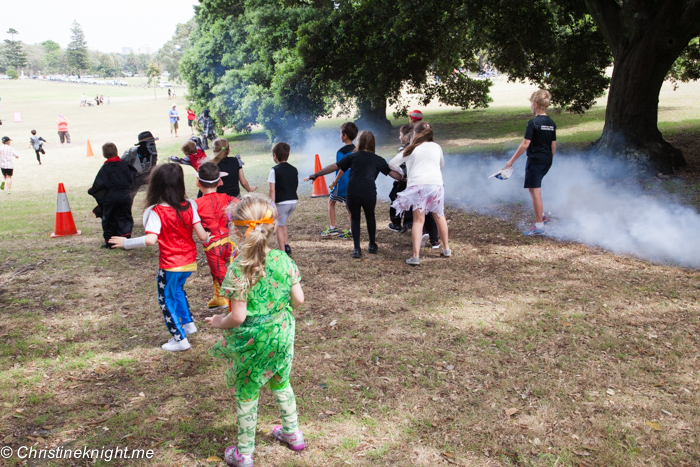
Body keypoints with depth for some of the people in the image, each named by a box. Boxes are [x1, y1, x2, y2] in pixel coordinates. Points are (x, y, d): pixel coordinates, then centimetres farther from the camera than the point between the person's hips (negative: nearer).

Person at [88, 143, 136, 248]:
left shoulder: (105, 168, -7)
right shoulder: (124, 164, 2)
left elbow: (100, 184, -11)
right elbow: (130, 179, 7)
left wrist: (91, 191, 5)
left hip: (110, 197, -2)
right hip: (125, 196, 3)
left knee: (109, 219, 10)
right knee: (124, 218, 9)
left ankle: (109, 241, 13)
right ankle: (126, 238, -5)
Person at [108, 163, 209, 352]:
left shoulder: (156, 212, -17)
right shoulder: (189, 206, -6)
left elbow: (150, 240, -29)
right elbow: (202, 236, -8)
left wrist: (126, 243, -17)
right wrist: (208, 237, 15)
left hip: (170, 265, -5)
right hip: (190, 262, 6)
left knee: (167, 299, 13)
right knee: (177, 288, 32)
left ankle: (179, 338, 18)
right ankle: (188, 323, 36)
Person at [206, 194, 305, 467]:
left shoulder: (238, 270, -23)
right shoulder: (284, 260, -11)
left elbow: (238, 316, -22)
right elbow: (298, 300, -5)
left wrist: (219, 322, -2)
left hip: (251, 344, -4)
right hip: (282, 337, 4)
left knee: (246, 396, 14)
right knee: (281, 384, 27)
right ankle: (293, 434, 45)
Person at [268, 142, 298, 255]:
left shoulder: (274, 170, -9)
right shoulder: (294, 169, 9)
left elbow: (272, 190, -13)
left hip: (281, 202, -6)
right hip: (293, 201, 7)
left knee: (279, 226, 5)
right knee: (283, 223, 26)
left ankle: (283, 252, 5)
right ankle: (286, 246, 26)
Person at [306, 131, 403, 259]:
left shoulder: (352, 156, 12)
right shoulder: (377, 160, 12)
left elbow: (333, 167, 10)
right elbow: (393, 173, 15)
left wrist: (315, 175, 17)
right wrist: (403, 177, 36)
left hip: (352, 193, 0)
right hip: (369, 194, 1)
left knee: (355, 218, 17)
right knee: (370, 217, 25)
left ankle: (357, 249, 11)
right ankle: (372, 245, 36)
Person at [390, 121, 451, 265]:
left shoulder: (412, 149, 11)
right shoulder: (437, 147, 17)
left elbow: (392, 163, 13)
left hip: (417, 185, -2)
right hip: (436, 184, 2)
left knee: (418, 220, -2)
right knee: (439, 216, 19)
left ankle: (416, 256, -11)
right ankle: (446, 248, 31)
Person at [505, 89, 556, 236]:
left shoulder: (533, 123, -15)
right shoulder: (551, 123, 8)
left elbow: (525, 144, -17)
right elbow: (554, 145, 13)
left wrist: (512, 160, -11)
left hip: (535, 161, -8)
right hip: (547, 161, 8)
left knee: (535, 191, -3)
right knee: (534, 187, 25)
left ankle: (539, 226, 1)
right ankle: (541, 215, 29)